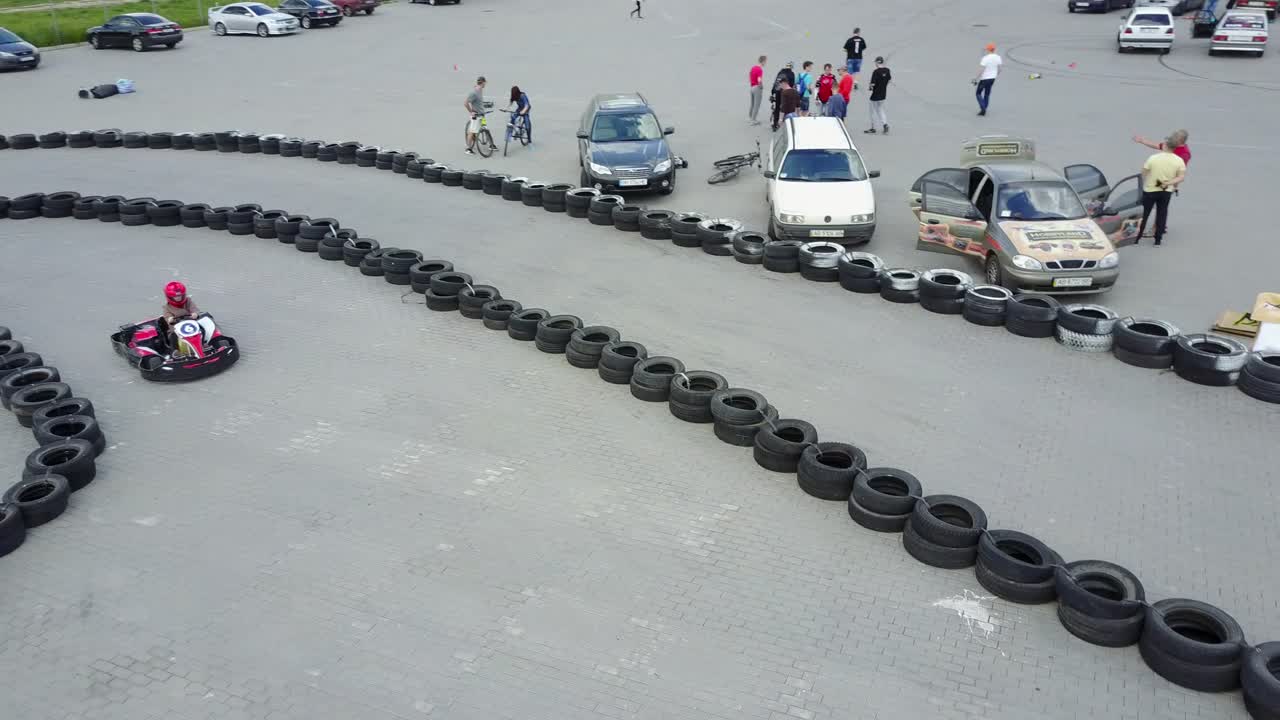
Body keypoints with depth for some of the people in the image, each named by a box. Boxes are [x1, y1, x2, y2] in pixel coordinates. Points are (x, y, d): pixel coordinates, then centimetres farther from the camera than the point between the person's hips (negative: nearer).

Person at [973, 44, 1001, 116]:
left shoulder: (985, 58, -20)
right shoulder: (998, 58, -2)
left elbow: (981, 70, -20)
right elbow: (999, 69, 6)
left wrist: (976, 79, -12)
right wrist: (996, 76, 23)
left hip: (984, 78, -6)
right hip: (992, 78, 6)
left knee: (978, 93, 7)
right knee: (987, 94, 17)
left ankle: (983, 109, -7)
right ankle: (984, 110, 23)